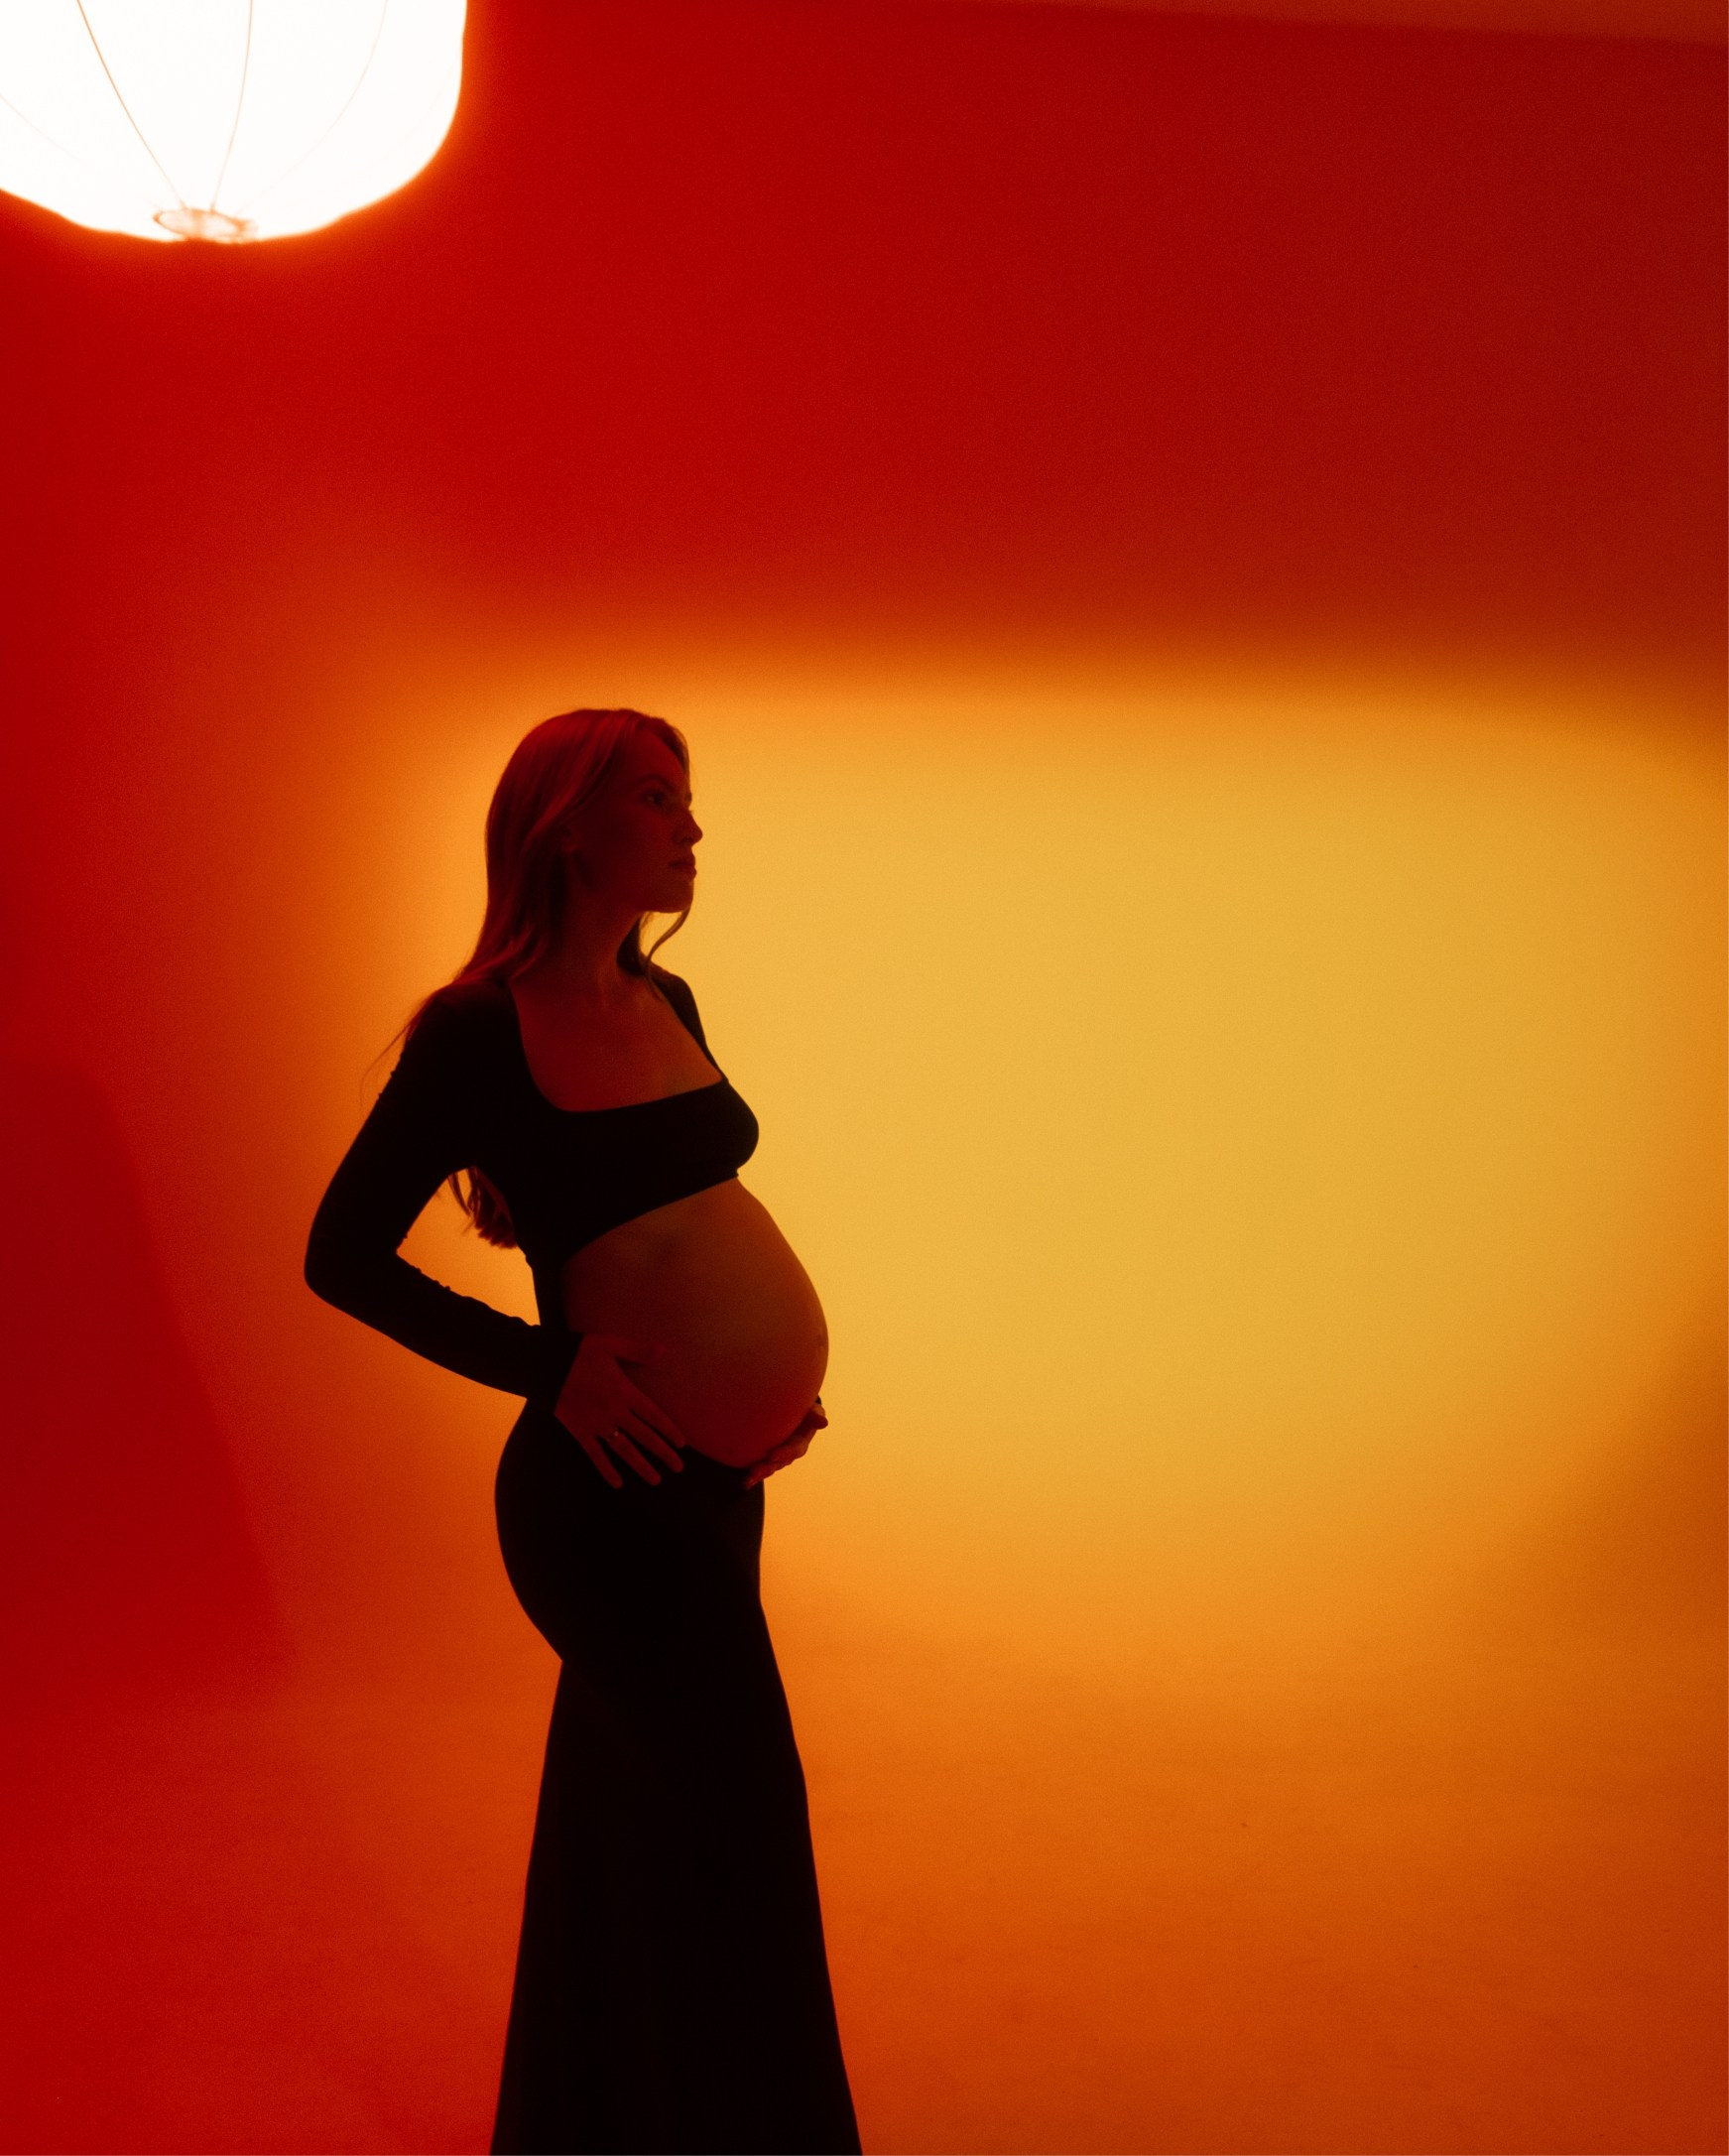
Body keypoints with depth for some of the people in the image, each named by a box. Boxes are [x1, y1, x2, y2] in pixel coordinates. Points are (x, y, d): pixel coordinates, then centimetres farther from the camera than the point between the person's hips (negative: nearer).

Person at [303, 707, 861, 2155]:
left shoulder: (666, 1003, 8)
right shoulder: (479, 1031, -13)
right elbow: (342, 1255, -9)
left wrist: (780, 1374, 7)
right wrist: (548, 1364, -16)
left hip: (722, 1475, 7)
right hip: (614, 1481, -7)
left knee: (631, 1816, 21)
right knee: (737, 1821, 2)